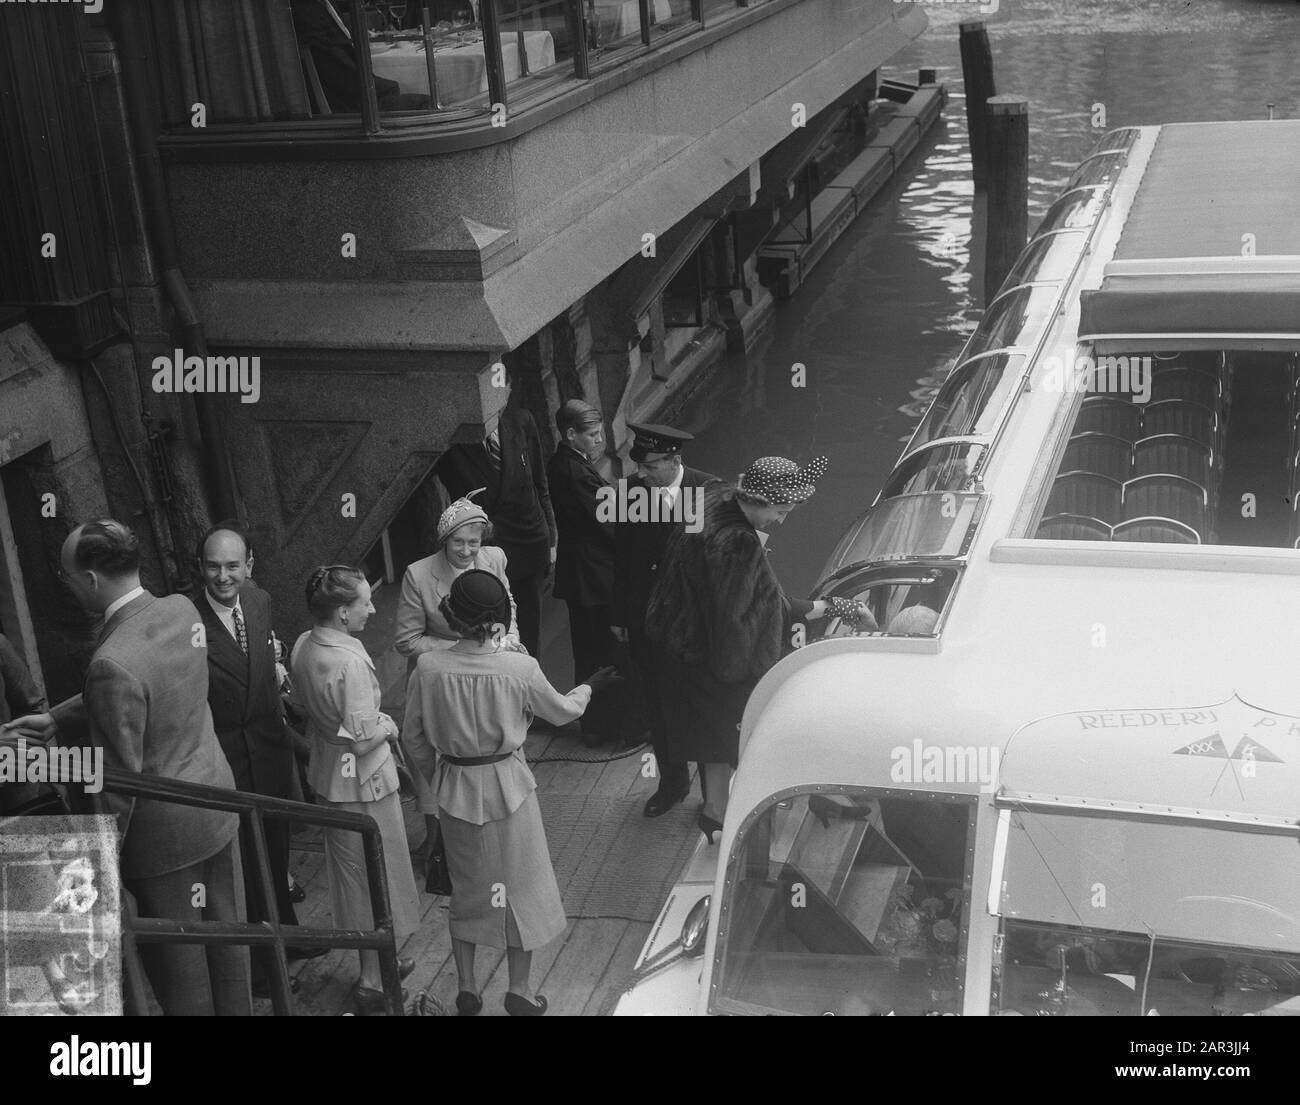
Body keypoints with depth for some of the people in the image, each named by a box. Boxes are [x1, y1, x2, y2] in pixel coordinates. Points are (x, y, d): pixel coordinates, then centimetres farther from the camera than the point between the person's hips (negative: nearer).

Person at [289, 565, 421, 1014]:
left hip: (325, 773, 8)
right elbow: (363, 739, -28)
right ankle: (372, 983, 21)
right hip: (363, 781, -8)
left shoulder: (303, 645, -4)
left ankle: (375, 961, 40)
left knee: (349, 872, 22)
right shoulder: (350, 662, -30)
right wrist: (388, 725, -9)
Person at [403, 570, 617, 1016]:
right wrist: (588, 687, 19)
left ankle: (467, 988, 29)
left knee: (465, 888, 21)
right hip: (508, 787, -2)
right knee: (521, 883, 16)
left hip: (454, 790, 2)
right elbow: (562, 711, -3)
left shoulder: (428, 668, -15)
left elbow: (415, 737, -3)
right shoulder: (520, 669, -21)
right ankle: (519, 990, 26)